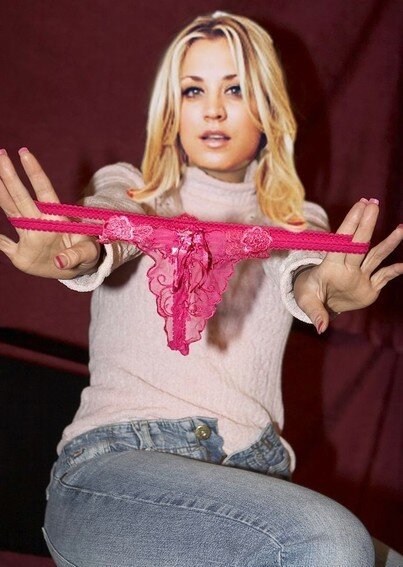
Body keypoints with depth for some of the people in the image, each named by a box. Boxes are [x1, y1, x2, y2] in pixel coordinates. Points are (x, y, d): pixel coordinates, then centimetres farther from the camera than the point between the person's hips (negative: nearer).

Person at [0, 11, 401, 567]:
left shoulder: (298, 222, 20)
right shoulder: (129, 188, 16)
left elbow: (298, 275, -4)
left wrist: (321, 286, -30)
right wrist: (79, 255, -35)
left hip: (251, 473, 3)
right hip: (115, 456, -2)